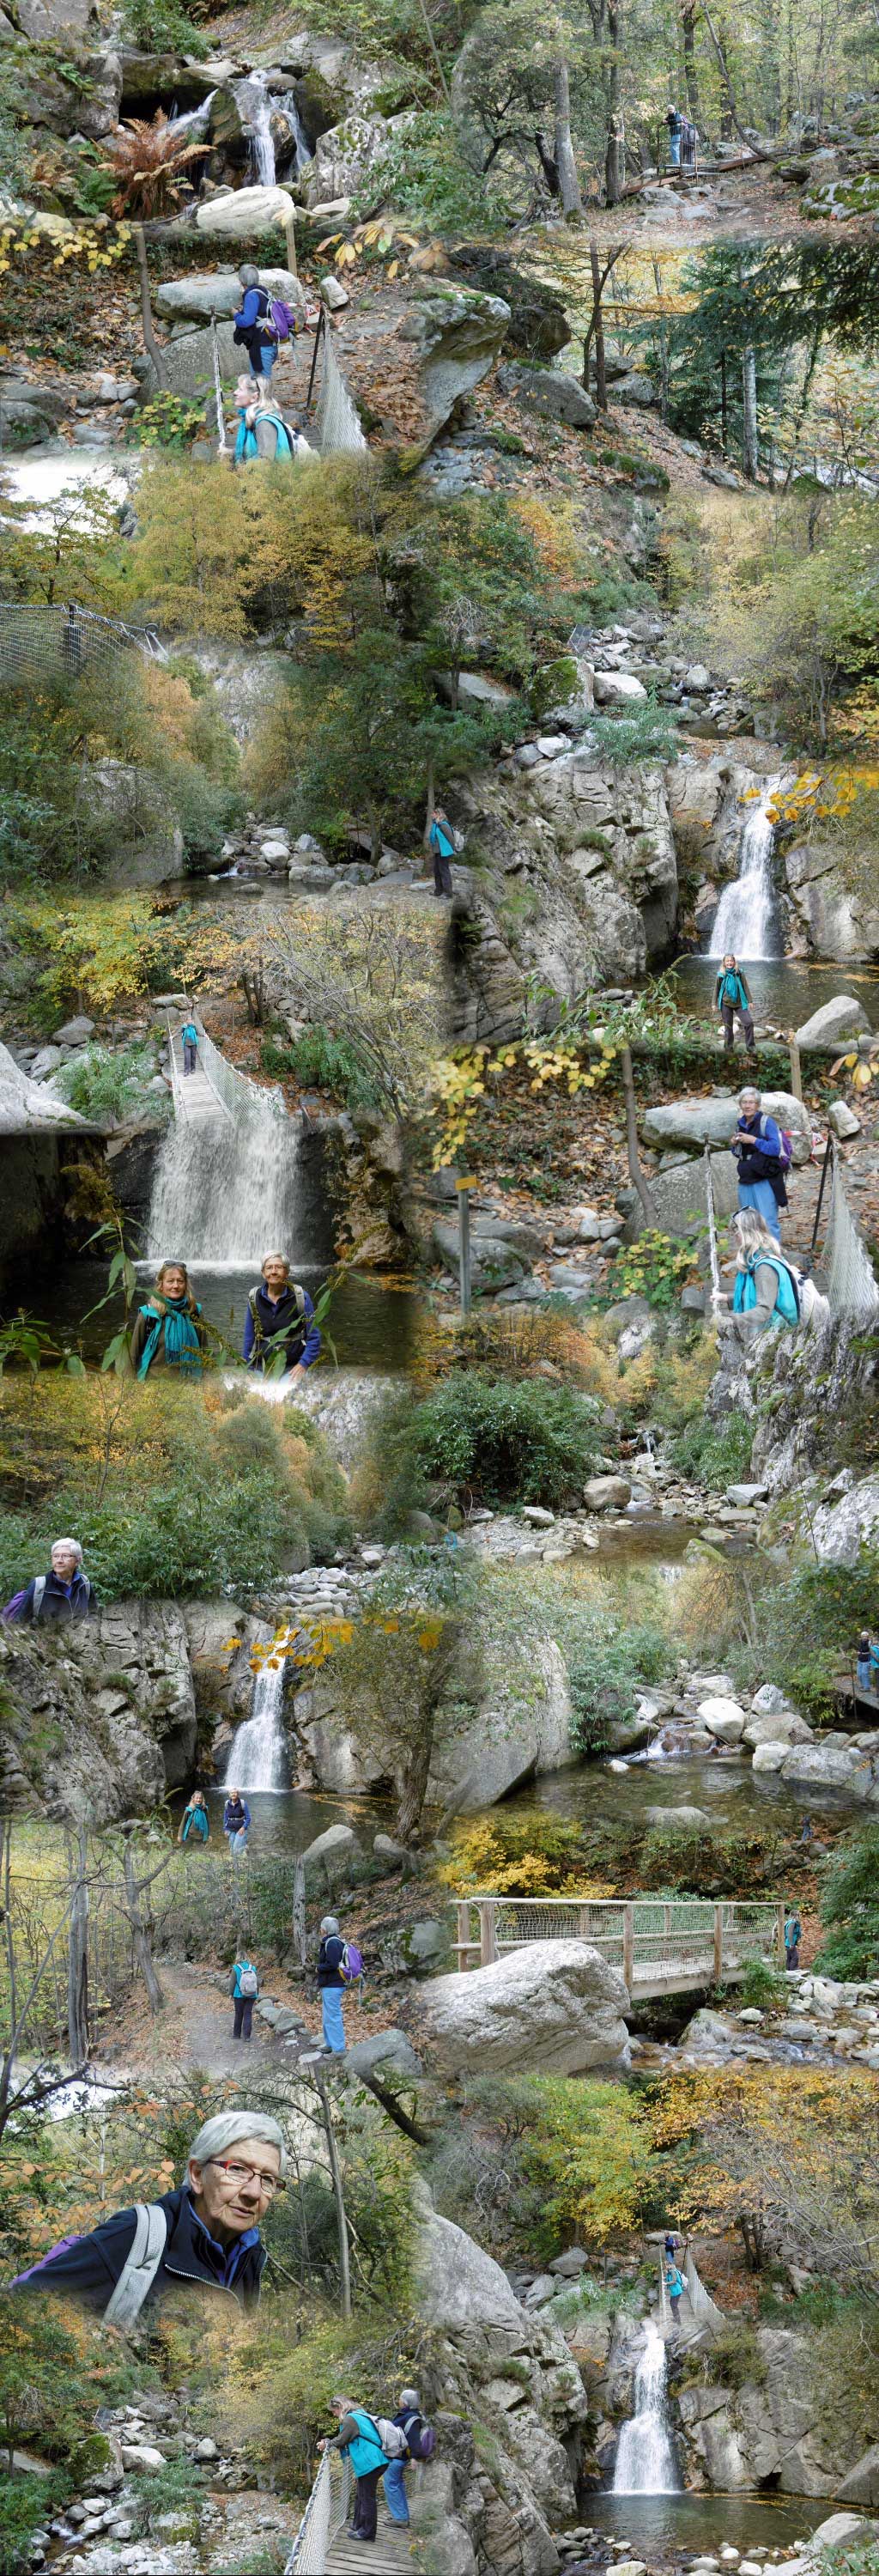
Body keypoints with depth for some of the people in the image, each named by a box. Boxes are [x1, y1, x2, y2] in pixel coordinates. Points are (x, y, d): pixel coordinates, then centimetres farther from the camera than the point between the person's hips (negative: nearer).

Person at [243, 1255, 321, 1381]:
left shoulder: (300, 1296, -4)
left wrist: (304, 1364, -11)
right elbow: (249, 1337, 11)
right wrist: (248, 1369, 8)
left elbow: (314, 1337, 0)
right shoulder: (254, 1297, 4)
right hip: (261, 1368, 3)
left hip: (292, 1369, -3)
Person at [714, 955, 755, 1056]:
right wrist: (715, 1004, 7)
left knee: (749, 1023, -11)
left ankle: (750, 1048, -1)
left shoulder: (739, 974, -2)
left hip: (739, 1003, 0)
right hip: (726, 1004, 0)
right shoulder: (721, 975, -2)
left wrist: (749, 1001, 2)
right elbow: (717, 990, 7)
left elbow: (745, 987, 3)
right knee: (728, 1027, 6)